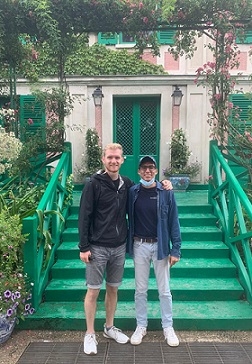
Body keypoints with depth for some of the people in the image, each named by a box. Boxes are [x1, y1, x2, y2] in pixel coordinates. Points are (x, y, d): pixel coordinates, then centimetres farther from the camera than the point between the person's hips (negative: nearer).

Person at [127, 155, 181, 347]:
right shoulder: (132, 192, -3)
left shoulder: (166, 193, -6)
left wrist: (175, 250, -7)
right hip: (140, 246, 1)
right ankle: (141, 326, 29)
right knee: (140, 289, 13)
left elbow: (174, 222, -5)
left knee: (164, 290, 11)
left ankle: (168, 327, 27)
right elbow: (127, 218, 4)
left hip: (160, 245, -1)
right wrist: (129, 244, 0)